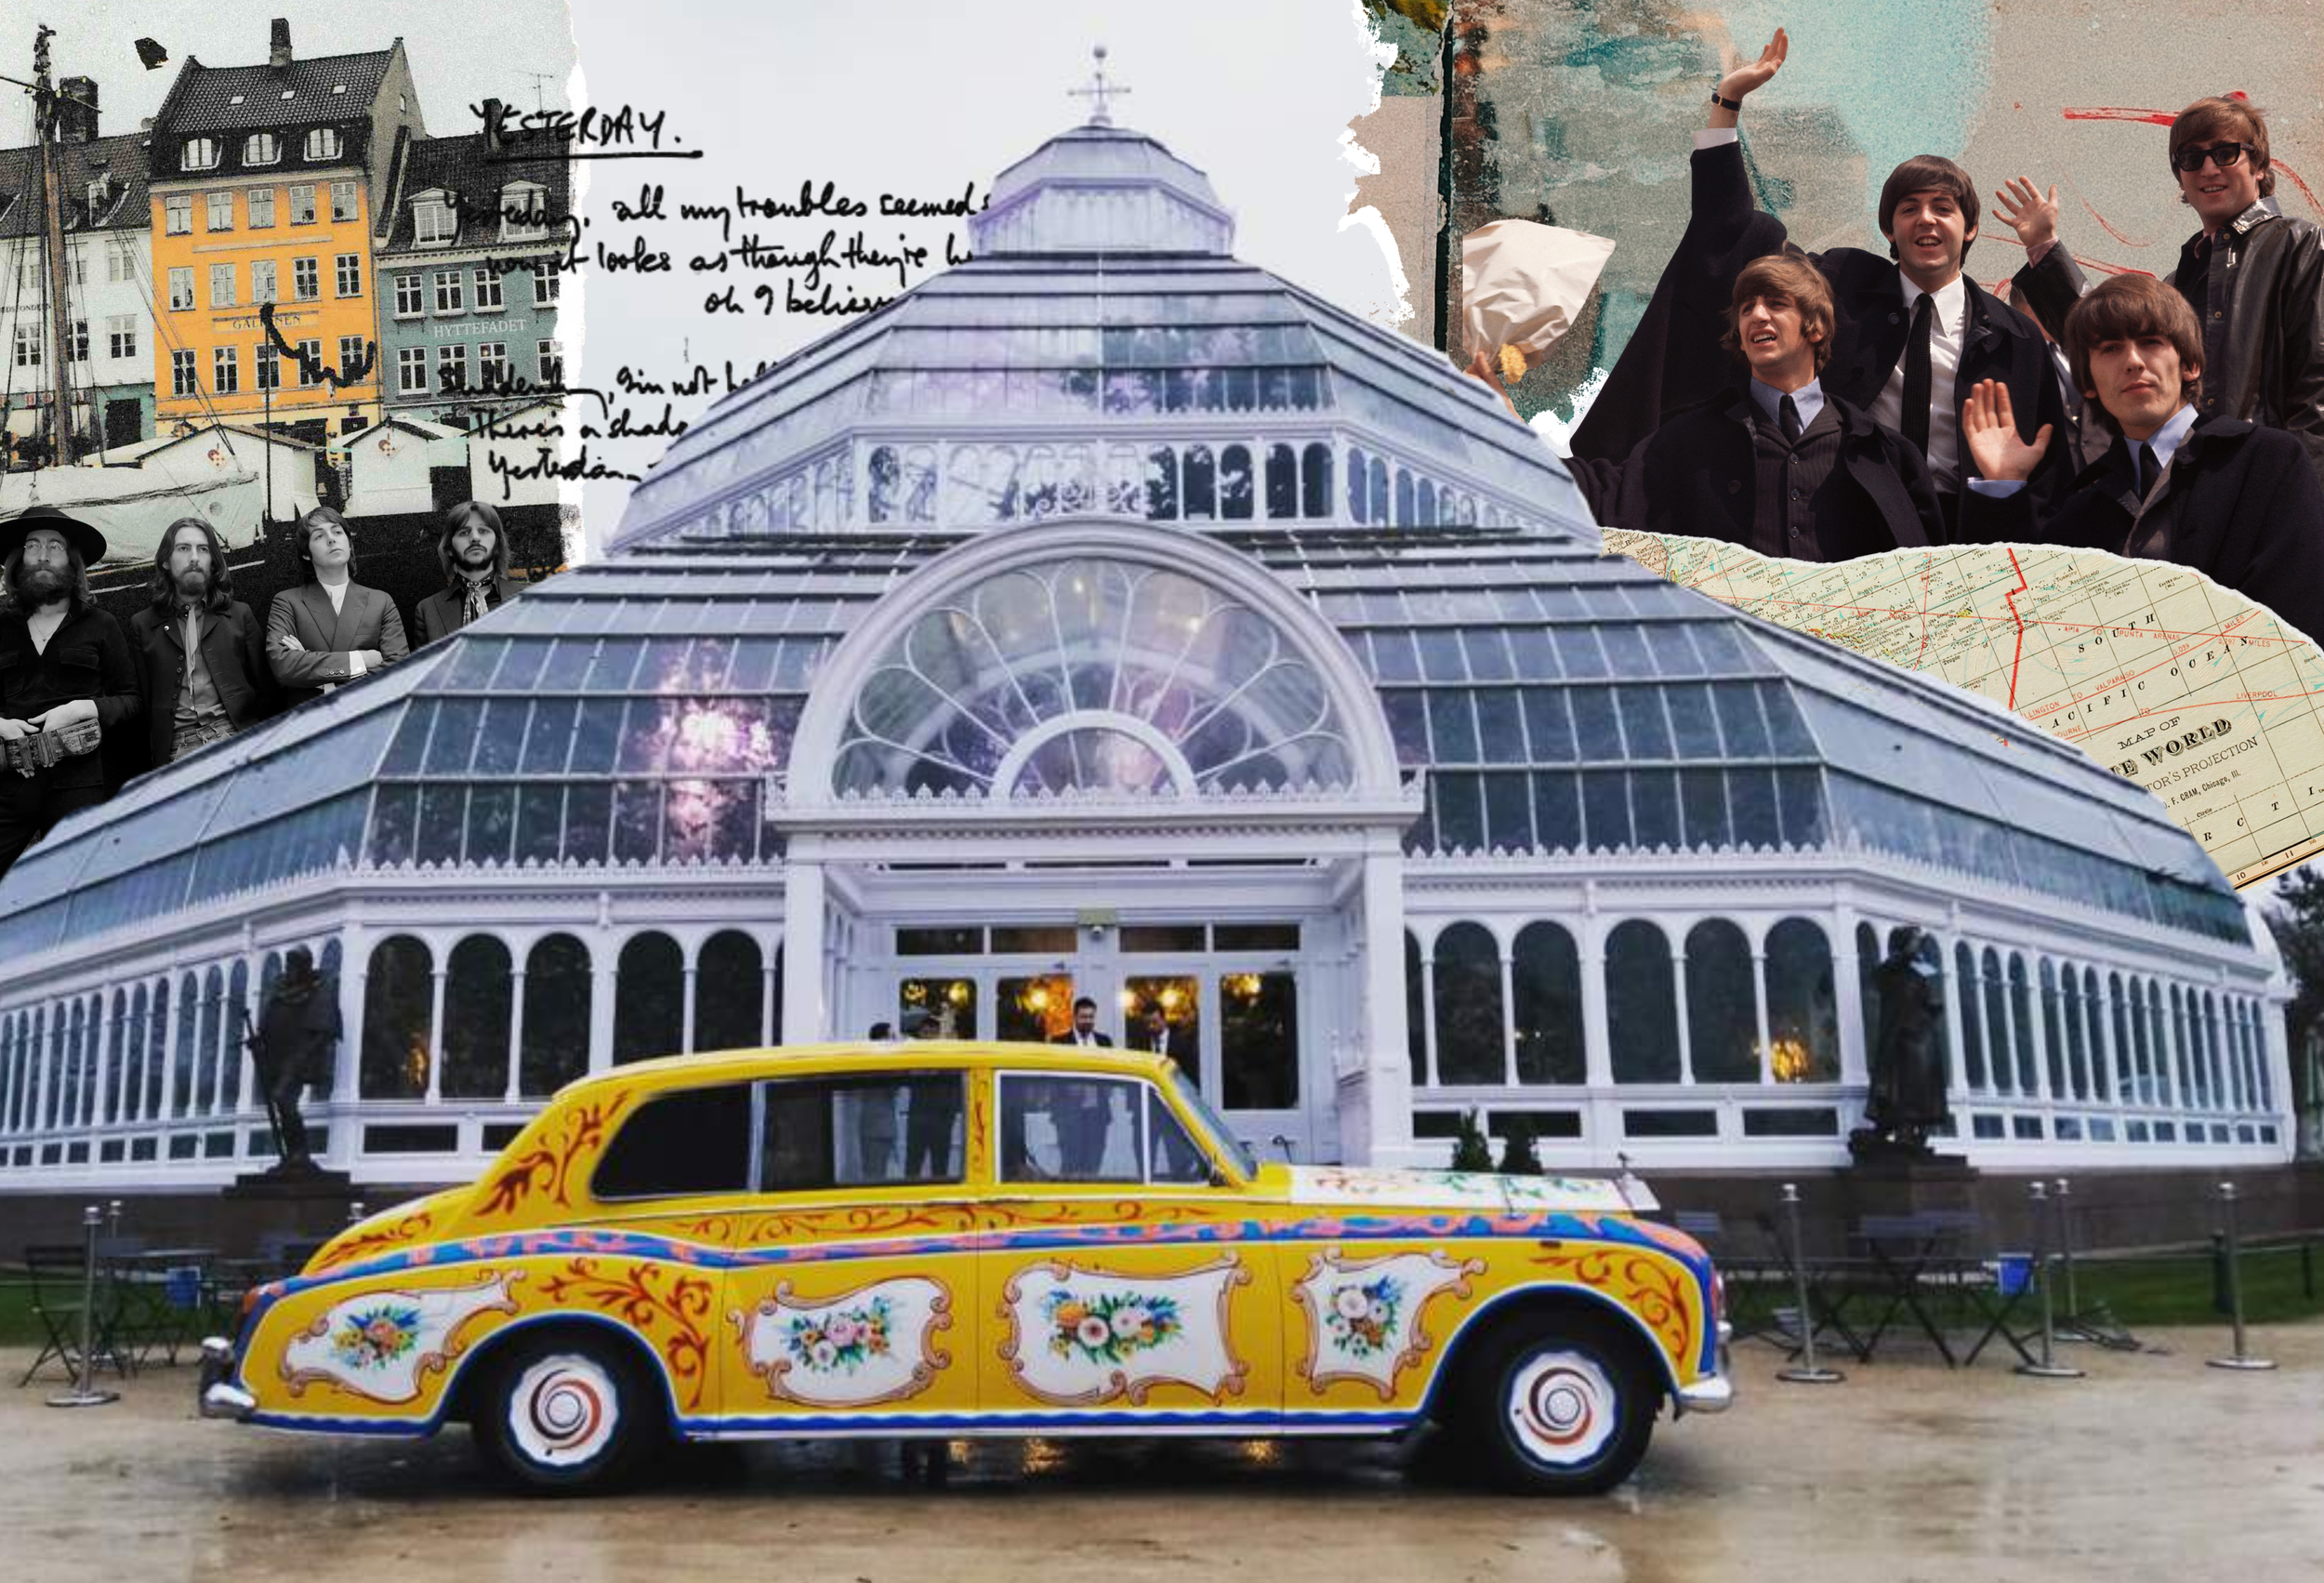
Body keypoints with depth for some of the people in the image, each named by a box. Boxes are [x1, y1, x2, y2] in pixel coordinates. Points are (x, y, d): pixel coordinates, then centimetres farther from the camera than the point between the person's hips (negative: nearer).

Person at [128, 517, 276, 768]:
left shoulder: (240, 615, 16)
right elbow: (142, 701, 11)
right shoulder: (143, 625, 16)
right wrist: (152, 761, 1)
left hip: (235, 734, 0)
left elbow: (264, 688, 12)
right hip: (177, 745, 0)